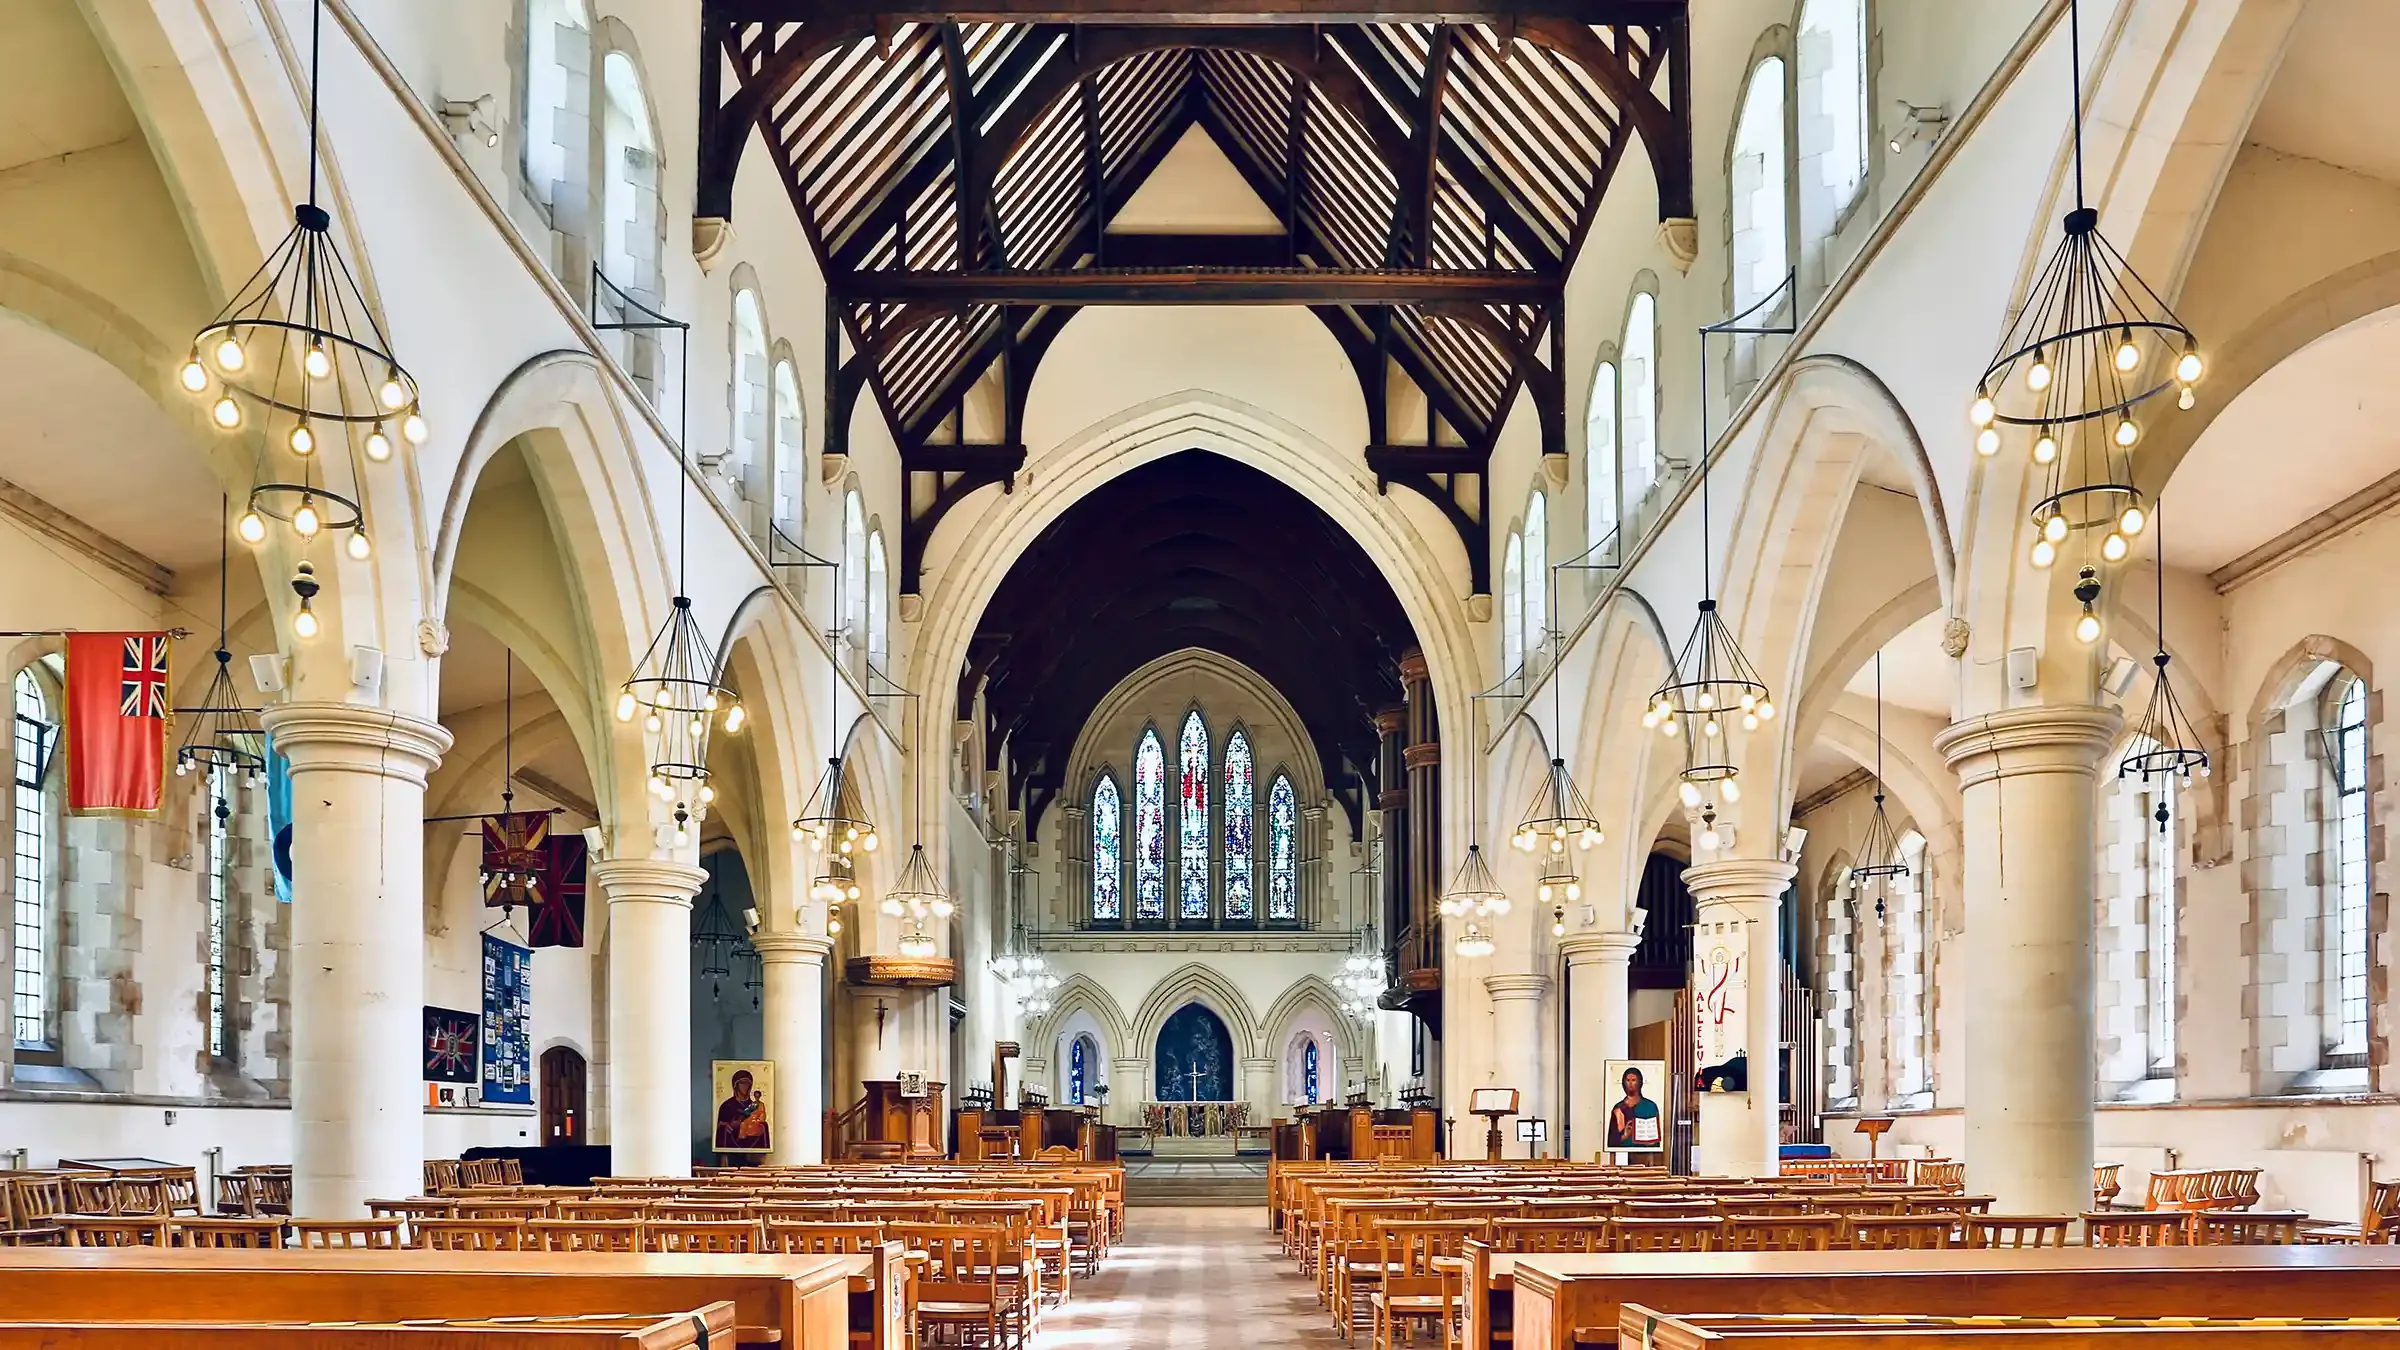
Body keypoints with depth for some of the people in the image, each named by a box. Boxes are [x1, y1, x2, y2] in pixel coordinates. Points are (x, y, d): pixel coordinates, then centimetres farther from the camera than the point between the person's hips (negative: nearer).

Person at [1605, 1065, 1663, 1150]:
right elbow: (1612, 1138, 8)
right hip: (1623, 1149, 1)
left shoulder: (1650, 1106, 6)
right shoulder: (1618, 1108, 9)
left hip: (1643, 1150, -1)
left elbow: (1655, 1136, 8)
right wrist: (1624, 1136, -10)